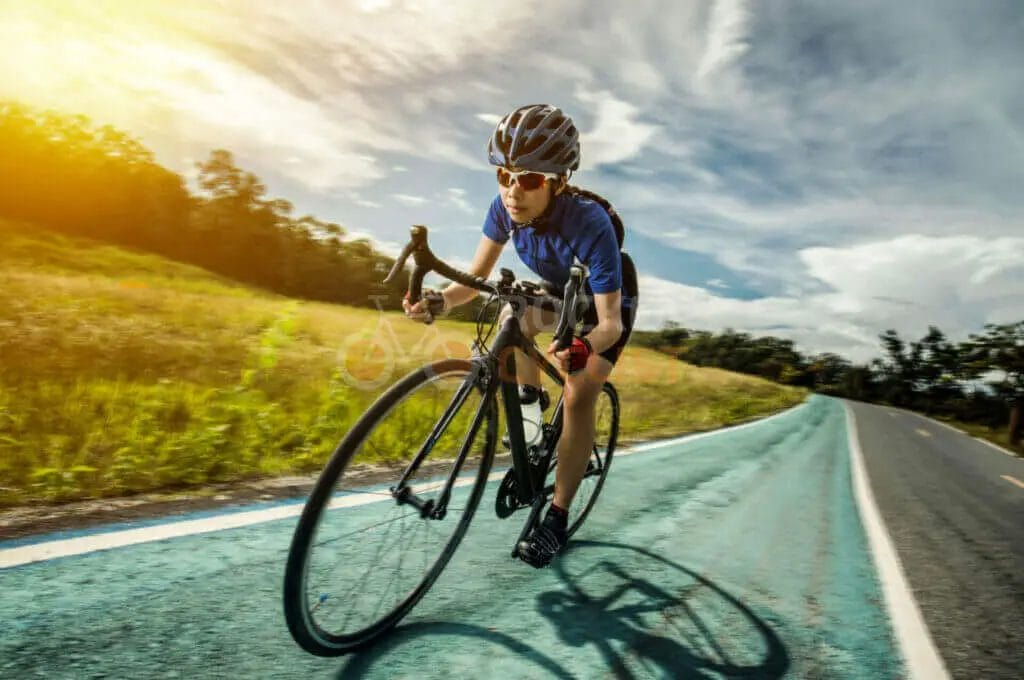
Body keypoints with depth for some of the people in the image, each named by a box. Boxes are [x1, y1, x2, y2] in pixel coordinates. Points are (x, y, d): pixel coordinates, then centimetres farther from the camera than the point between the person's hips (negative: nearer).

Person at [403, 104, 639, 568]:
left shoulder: (589, 224, -39)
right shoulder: (505, 207, -25)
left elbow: (610, 321, -38)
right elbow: (475, 277, -19)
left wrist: (584, 347, -59)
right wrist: (438, 302, -39)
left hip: (609, 304, -5)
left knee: (578, 397, -18)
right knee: (512, 316, -23)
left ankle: (557, 518, -4)